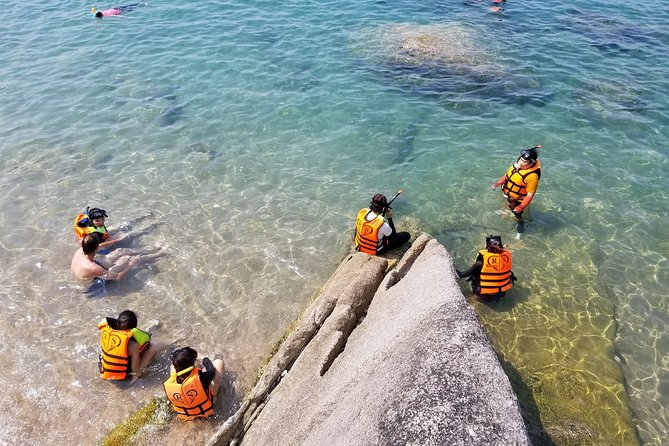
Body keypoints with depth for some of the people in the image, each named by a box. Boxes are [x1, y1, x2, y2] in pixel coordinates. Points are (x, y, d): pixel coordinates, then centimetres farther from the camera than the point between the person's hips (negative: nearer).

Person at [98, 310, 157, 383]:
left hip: (105, 372, 4)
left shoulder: (104, 330, -21)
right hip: (123, 374, -4)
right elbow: (135, 368, -24)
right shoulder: (133, 345, -34)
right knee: (152, 348, 0)